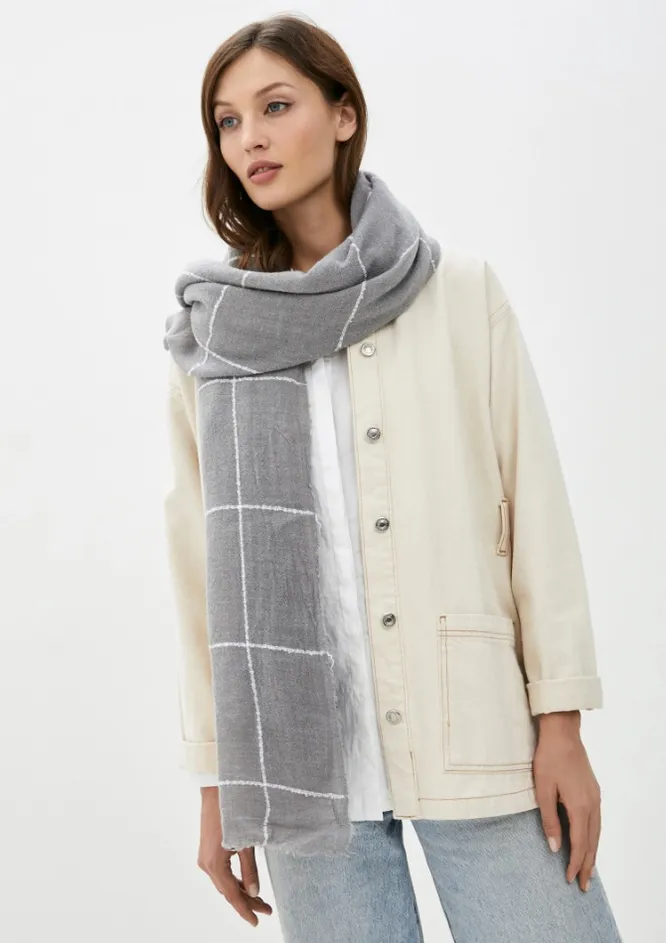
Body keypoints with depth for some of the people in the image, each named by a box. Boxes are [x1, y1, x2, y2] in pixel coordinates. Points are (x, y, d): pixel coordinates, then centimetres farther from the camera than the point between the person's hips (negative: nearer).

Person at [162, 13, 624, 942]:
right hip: (302, 756, 1)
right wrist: (217, 779, 7)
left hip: (474, 745, -1)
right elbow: (203, 562, 7)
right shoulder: (211, 338, 5)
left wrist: (561, 726, -2)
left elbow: (534, 503, 2)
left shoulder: (461, 291, 3)